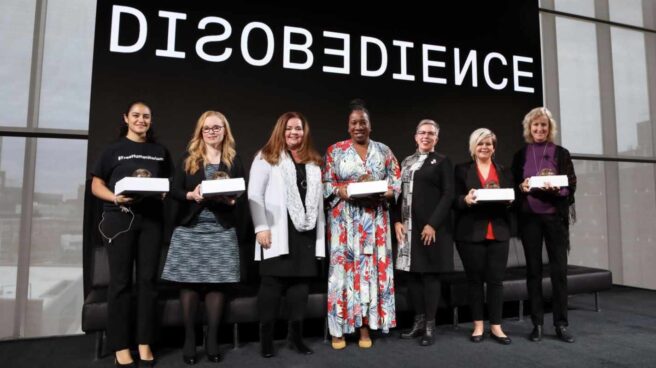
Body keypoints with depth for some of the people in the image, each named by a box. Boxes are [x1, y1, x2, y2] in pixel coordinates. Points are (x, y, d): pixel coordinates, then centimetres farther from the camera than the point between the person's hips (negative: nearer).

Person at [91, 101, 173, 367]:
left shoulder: (160, 151, 15)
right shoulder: (114, 149, 6)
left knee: (148, 279, 4)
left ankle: (144, 344, 14)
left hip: (151, 219, 3)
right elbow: (96, 185, 3)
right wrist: (115, 197, -16)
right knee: (120, 281, 1)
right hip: (119, 218, -2)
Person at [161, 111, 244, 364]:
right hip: (190, 229, 0)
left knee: (217, 282, 1)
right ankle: (189, 339, 15)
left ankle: (212, 339, 14)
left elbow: (242, 194, 5)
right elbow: (174, 191, 2)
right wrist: (191, 195, -17)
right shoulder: (188, 158, 8)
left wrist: (231, 200, -15)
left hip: (221, 230, 0)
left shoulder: (234, 160, 9)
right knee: (189, 281, 1)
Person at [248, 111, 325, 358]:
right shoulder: (267, 157, 2)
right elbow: (254, 195, -5)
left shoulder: (314, 161, 18)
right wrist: (261, 227, -14)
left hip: (306, 231, 5)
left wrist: (320, 233, 11)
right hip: (277, 231, -4)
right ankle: (266, 338, 11)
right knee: (272, 282, -1)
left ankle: (296, 336, 18)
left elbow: (318, 198, 16)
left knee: (301, 281, 7)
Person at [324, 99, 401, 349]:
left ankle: (366, 326, 13)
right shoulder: (335, 150, 4)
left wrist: (386, 192, -12)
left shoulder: (384, 151, 10)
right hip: (344, 219, -2)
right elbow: (325, 184, 1)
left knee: (372, 267, 2)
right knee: (344, 267, -2)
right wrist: (341, 191, -17)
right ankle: (338, 329, 8)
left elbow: (396, 182, 8)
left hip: (375, 220, 2)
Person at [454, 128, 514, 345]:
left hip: (499, 232, 2)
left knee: (496, 279, 3)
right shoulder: (462, 170, 5)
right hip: (471, 233, -2)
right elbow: (455, 200, -1)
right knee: (475, 279, 5)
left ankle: (496, 326, 13)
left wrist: (509, 200, -11)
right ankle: (478, 325, 16)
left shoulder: (504, 172, 14)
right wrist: (466, 199, -22)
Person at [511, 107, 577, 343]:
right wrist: (522, 187, -13)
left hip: (555, 217, -1)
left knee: (559, 269, 0)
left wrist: (556, 189, -19)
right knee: (533, 270, 5)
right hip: (529, 218, 1)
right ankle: (537, 323, 14)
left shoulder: (561, 153, 5)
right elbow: (514, 187, 9)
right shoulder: (520, 155, 8)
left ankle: (561, 324, 12)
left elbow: (571, 187, 1)